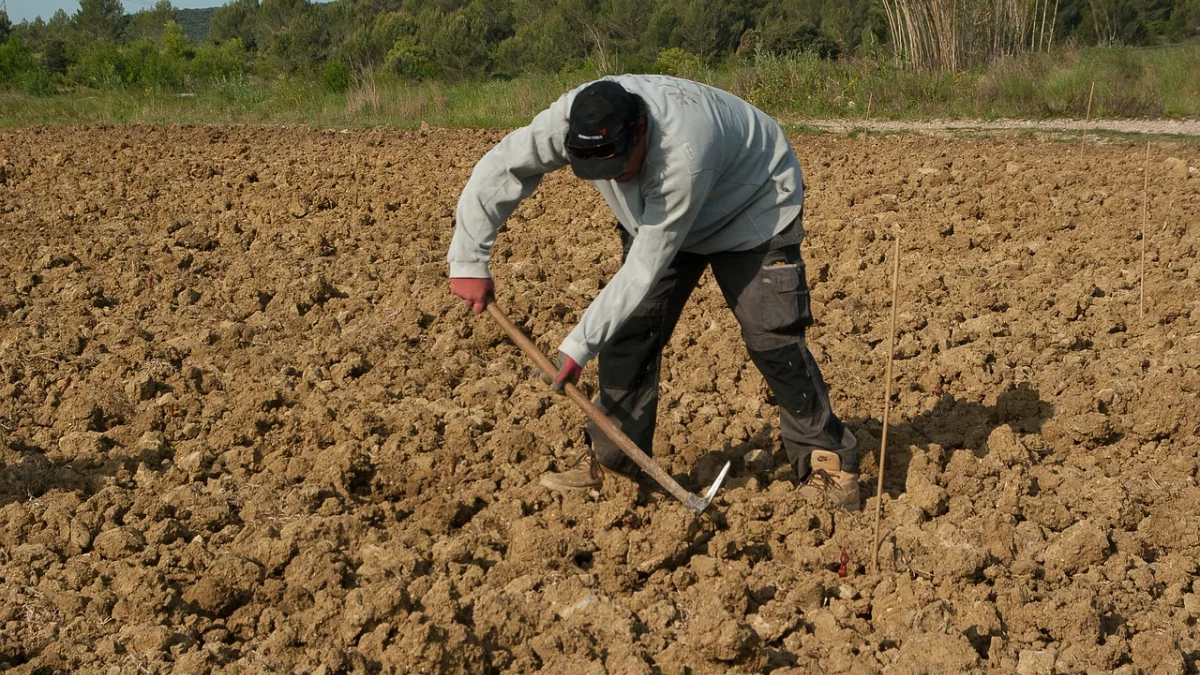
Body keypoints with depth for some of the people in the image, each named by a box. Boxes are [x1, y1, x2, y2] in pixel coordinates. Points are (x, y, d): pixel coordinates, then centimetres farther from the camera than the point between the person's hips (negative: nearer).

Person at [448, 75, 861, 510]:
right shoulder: (572, 120, -30)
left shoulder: (683, 153, -44)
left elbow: (648, 267, -38)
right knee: (631, 327, -3)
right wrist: (468, 261, -24)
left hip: (754, 208, -5)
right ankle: (611, 459, 7)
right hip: (654, 211, 6)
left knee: (772, 337, -14)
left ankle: (827, 461, -2)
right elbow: (497, 172, -19)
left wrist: (580, 345, -35)